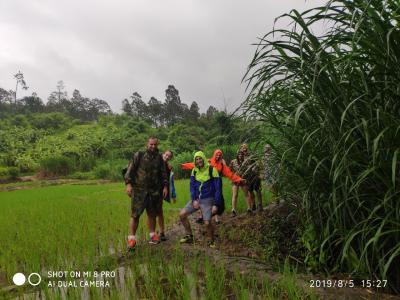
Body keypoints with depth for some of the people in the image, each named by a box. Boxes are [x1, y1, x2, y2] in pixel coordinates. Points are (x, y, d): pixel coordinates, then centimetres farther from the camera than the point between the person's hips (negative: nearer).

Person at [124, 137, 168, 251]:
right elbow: (130, 170, -3)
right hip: (139, 190, -4)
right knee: (135, 214, -6)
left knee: (152, 214, 11)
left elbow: (163, 173, 15)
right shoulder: (138, 155, -2)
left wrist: (165, 186, 7)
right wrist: (128, 184, -12)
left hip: (154, 191, 4)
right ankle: (131, 239, 2)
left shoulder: (159, 158, 10)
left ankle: (152, 236, 24)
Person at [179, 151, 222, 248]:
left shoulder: (212, 170, -11)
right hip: (196, 199, 5)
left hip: (207, 200, -5)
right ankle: (189, 236, 15)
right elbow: (192, 186, 4)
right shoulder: (194, 171, 4)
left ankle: (211, 242, 11)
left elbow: (218, 188, -10)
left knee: (207, 223, -16)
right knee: (182, 214, -3)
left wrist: (216, 204, -13)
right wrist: (194, 200, -11)